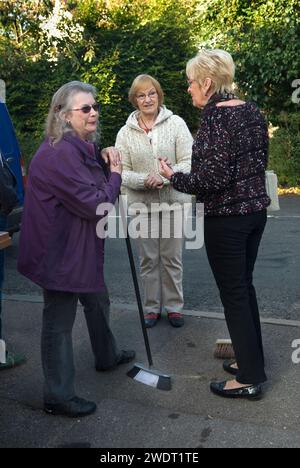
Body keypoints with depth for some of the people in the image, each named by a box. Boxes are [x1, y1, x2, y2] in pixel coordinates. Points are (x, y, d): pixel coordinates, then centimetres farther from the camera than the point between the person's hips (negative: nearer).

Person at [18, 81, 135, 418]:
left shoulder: (80, 146, 9)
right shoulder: (60, 153, -25)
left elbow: (92, 184, 20)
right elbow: (96, 205, -25)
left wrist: (104, 161, 1)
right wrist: (115, 174, -9)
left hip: (79, 246, 11)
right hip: (59, 250, -11)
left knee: (97, 300, 25)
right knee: (59, 320, 2)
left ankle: (107, 356, 49)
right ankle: (58, 397, 17)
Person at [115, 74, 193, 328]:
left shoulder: (176, 124, -3)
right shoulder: (126, 132, 2)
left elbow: (188, 162, -8)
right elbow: (122, 172, -2)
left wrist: (163, 177, -24)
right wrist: (144, 180, -21)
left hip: (173, 202, -1)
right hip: (141, 203, 1)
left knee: (172, 257, 8)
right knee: (148, 259, 10)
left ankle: (174, 306, 23)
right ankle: (152, 307, 24)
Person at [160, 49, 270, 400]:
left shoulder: (215, 117, -17)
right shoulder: (251, 111, 8)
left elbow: (213, 178, -21)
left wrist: (174, 177, -7)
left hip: (226, 217, -8)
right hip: (256, 209, 9)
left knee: (233, 294, 3)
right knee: (244, 285, 20)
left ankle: (249, 378, 16)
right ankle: (252, 360, 34)